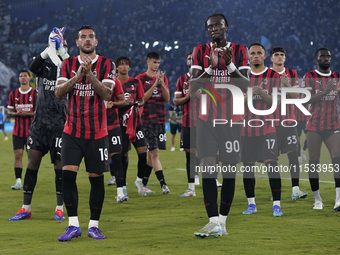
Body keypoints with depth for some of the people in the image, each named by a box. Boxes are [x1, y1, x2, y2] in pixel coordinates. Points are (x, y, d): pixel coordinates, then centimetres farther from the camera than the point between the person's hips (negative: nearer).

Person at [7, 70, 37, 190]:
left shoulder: (35, 93, 0)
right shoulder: (13, 93, 9)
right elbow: (9, 112, 10)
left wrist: (27, 113, -17)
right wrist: (17, 113, -12)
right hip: (17, 130, 2)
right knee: (18, 155, -5)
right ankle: (18, 181, -5)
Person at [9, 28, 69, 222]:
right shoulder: (45, 66, 8)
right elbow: (33, 66, -14)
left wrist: (62, 50, -27)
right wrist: (50, 48, -23)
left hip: (60, 124, -3)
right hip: (40, 121, 3)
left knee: (60, 164, -1)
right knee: (33, 160, 0)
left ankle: (60, 209, 9)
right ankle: (26, 209, 6)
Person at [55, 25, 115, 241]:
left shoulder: (106, 64, 0)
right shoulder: (68, 65, 7)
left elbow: (107, 94, -12)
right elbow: (59, 92, -5)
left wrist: (90, 75, -23)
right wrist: (77, 76, -18)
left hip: (98, 132, -1)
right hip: (72, 131, 1)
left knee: (96, 178, 1)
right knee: (68, 173, -11)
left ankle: (94, 225, 12)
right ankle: (73, 225, -5)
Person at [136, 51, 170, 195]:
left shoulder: (163, 78, 12)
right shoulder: (141, 79, -1)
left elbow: (167, 98, 4)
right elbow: (142, 99, -10)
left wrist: (162, 83, -10)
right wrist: (155, 84, -16)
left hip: (160, 119, 5)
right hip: (147, 120, -5)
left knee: (152, 152, 7)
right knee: (154, 152, -11)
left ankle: (143, 183, 17)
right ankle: (163, 184, -16)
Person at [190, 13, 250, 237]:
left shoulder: (239, 51, 4)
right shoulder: (200, 51, 6)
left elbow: (246, 86, -5)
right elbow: (193, 87, -3)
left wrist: (230, 65, -20)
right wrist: (211, 67, -18)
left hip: (232, 120, 0)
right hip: (207, 119, 0)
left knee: (229, 171, 1)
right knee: (208, 169, -11)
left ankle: (223, 221, 10)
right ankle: (214, 222, -15)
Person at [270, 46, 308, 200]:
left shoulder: (292, 74, 8)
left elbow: (296, 97, 3)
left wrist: (288, 85, -14)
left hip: (289, 120, 2)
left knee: (293, 154, -7)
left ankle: (295, 190, -9)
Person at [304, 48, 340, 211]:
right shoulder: (310, 77, 0)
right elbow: (307, 100, -12)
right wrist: (324, 92, -26)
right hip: (314, 126, -2)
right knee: (314, 162, 1)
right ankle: (317, 200, 13)